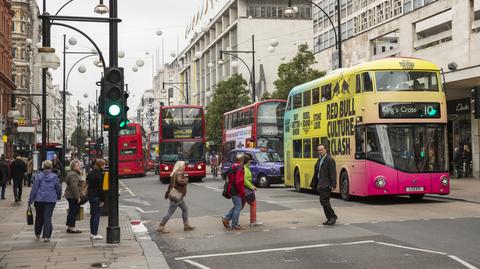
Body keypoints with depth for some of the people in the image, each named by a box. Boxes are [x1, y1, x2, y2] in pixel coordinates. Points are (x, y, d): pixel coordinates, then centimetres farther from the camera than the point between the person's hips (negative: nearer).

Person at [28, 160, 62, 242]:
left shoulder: (39, 176, -5)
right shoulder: (54, 177, -1)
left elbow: (34, 188, -5)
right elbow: (58, 188, 8)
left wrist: (31, 199, 1)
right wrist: (59, 197, 27)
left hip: (39, 199, 0)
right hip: (51, 200, 0)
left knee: (39, 217, 16)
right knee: (48, 217, 0)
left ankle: (37, 234, 30)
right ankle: (46, 236, -7)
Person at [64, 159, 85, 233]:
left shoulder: (75, 173, 17)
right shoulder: (73, 175, -18)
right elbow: (74, 187, -24)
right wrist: (78, 197, -23)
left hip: (70, 196, 11)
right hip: (73, 196, -11)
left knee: (71, 211, 16)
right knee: (73, 211, -5)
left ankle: (69, 227, 23)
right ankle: (72, 228, -1)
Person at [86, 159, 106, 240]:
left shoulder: (90, 173, 11)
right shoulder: (99, 174, -15)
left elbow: (88, 184, 14)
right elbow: (101, 187, -17)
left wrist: (89, 195, 16)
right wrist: (103, 199, -14)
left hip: (90, 196, 9)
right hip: (97, 197, -9)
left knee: (92, 215, 15)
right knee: (97, 215, -3)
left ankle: (92, 233, 20)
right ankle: (95, 234, -2)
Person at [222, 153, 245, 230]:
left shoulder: (233, 167, 13)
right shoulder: (239, 168, -17)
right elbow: (238, 182, -24)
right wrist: (242, 192, -15)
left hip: (231, 189, 10)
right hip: (236, 191, -10)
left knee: (237, 206, 19)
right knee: (238, 207, -2)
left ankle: (226, 218, 14)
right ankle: (234, 225, 2)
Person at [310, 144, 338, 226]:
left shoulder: (330, 160, -10)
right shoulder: (319, 160, 16)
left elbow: (333, 173, -15)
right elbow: (316, 173, 22)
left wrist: (333, 185, -21)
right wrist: (314, 184, 21)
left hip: (326, 185, -9)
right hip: (320, 185, 9)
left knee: (324, 201, -14)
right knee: (324, 201, 9)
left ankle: (332, 217, -6)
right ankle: (330, 219, 15)